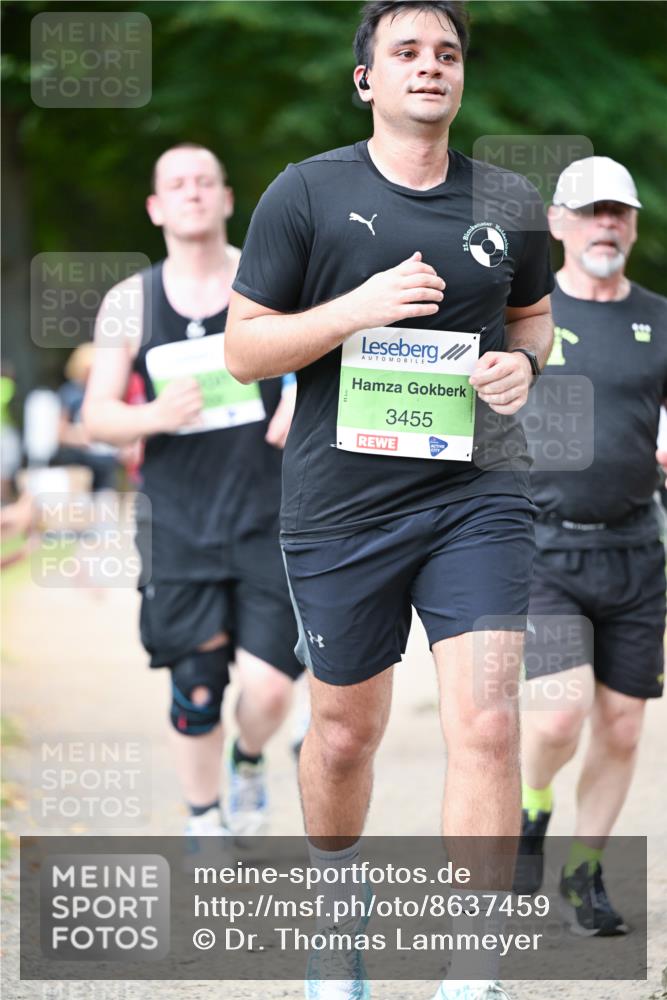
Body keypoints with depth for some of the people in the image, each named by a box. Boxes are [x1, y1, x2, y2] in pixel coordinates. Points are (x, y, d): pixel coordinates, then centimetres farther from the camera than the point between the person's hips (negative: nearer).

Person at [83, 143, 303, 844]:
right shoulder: (130, 303, 2)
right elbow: (97, 417, 2)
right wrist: (154, 417, -19)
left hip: (269, 517, -1)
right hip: (178, 523, 1)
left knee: (268, 687, -8)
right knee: (195, 692, 3)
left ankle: (248, 764, 27)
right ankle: (205, 826, 25)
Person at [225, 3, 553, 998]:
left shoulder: (512, 201, 5)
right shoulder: (306, 193, -3)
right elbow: (243, 348, -1)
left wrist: (522, 362, 0)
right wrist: (357, 309, -16)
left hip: (478, 497, 1)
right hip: (340, 505, -1)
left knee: (486, 727, -13)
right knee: (345, 730, 12)